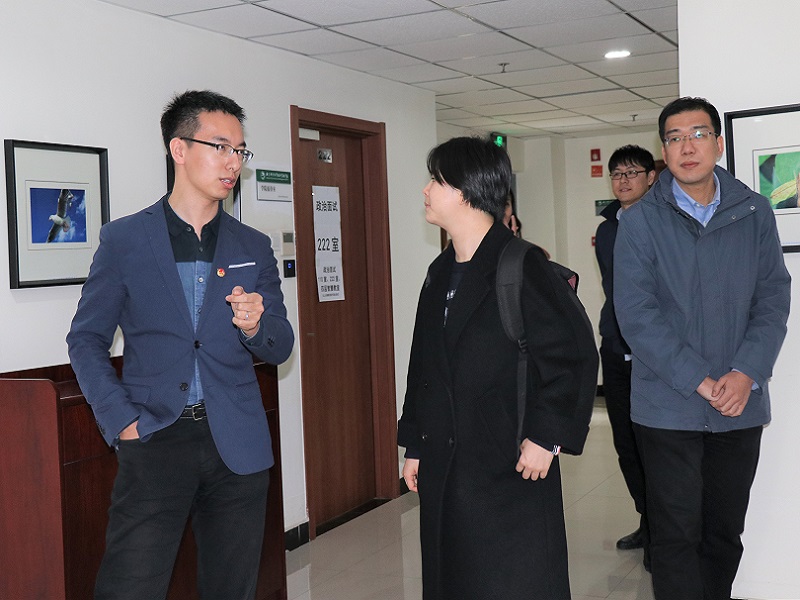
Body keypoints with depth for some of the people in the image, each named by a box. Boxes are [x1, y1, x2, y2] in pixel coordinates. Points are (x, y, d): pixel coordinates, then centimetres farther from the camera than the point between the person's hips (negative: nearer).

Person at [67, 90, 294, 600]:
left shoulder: (254, 248, 9)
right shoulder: (123, 239, 2)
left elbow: (280, 348, 10)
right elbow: (86, 339, 4)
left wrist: (254, 327, -13)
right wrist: (121, 419, -8)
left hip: (237, 443, 3)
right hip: (155, 439, -2)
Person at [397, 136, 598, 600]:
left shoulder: (523, 267, -12)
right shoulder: (440, 273, 12)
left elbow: (575, 352, -14)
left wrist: (547, 436, -15)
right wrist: (415, 445, 16)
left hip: (512, 470, -7)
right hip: (444, 470, 7)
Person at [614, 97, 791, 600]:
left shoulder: (755, 212, 4)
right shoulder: (640, 221, -4)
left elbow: (773, 298, 2)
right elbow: (637, 314, -10)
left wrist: (746, 374, -12)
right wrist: (701, 382, -15)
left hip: (741, 405, 3)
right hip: (669, 406, -3)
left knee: (725, 534, 14)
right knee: (677, 537, 2)